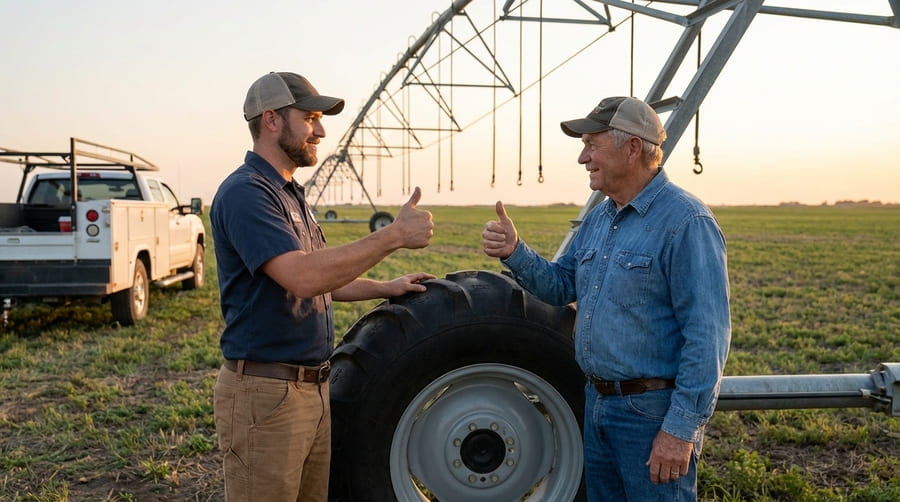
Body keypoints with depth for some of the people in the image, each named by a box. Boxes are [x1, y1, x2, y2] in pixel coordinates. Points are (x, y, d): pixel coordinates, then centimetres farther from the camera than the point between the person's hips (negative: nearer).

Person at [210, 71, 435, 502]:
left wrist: (384, 288, 13)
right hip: (265, 393, -9)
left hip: (313, 388, 9)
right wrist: (394, 235, -26)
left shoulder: (289, 193, 15)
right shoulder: (245, 192, -17)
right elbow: (303, 277, -30)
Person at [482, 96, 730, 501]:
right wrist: (514, 253, -5)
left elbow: (707, 337, -20)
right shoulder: (598, 219, 10)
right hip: (596, 402, 8)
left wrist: (682, 427, -21)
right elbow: (561, 286, 14)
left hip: (654, 411, -8)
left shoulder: (685, 222, -17)